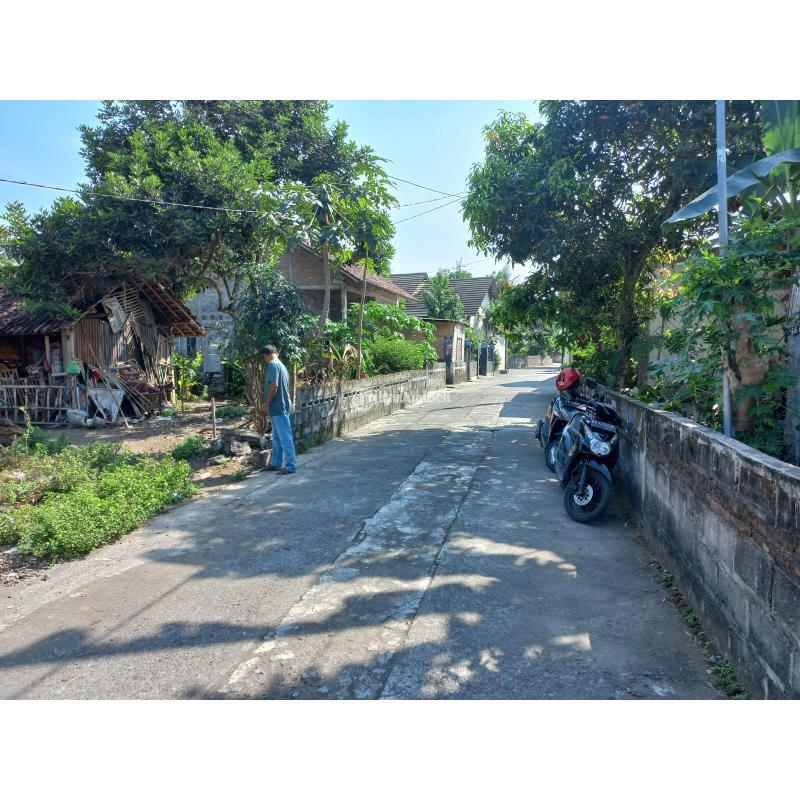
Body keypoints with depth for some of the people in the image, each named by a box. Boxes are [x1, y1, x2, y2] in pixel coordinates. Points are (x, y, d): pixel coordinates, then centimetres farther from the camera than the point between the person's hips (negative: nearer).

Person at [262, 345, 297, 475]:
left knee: (285, 437, -7)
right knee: (277, 437, 16)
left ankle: (291, 465, -3)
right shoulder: (281, 365, 17)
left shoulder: (272, 365, -13)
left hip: (278, 407, -10)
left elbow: (274, 385, -22)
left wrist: (267, 404, -13)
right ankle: (275, 463, 24)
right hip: (281, 407, 10)